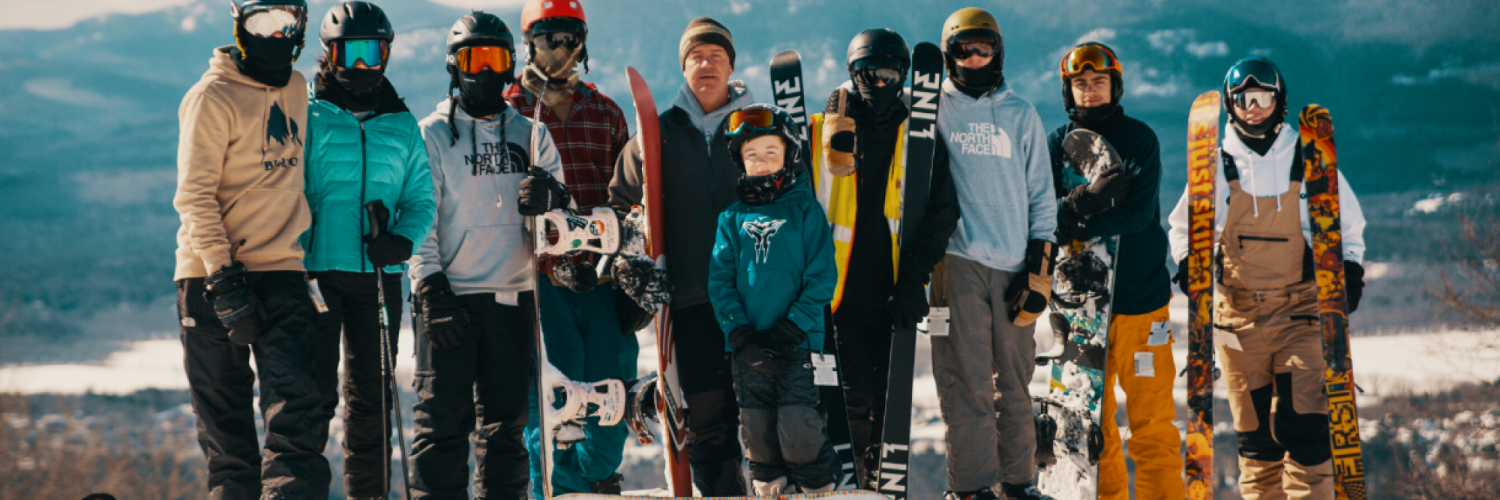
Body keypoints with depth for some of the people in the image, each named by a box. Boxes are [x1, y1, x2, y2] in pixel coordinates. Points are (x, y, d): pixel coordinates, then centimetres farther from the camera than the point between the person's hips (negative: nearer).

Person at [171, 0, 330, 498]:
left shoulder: (295, 89, 13)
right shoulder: (213, 97, -7)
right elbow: (194, 196, -11)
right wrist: (223, 278, -18)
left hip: (281, 271, 5)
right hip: (214, 274, -5)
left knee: (295, 409, -11)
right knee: (226, 420, 1)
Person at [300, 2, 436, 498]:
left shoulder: (402, 127, 12)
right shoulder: (307, 118, 2)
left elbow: (421, 198, 11)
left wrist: (403, 238, -11)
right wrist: (296, 265, -12)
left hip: (379, 278, 3)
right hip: (317, 274, -3)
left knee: (371, 397, 7)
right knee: (314, 394, -6)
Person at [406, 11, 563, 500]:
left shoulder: (530, 136, 13)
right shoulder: (432, 135, 3)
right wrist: (431, 289, -12)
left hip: (513, 298, 3)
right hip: (450, 298, -3)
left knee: (506, 422, 6)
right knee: (444, 420, -4)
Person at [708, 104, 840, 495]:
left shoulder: (806, 210, 2)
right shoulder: (732, 217, 8)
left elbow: (821, 278, -2)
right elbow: (720, 279, 4)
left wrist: (790, 329, -13)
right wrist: (740, 334, -10)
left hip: (798, 345, -3)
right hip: (748, 350, 3)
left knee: (799, 434, -10)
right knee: (759, 438, 7)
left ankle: (819, 491, 5)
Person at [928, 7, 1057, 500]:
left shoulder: (1020, 114, 13)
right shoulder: (935, 109, 8)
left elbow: (1041, 195, 14)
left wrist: (1040, 266, 5)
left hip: (1012, 264, 2)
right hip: (956, 258, -2)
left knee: (1015, 378, 4)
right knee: (967, 378, -8)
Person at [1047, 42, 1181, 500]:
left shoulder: (1139, 140, 1)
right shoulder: (1056, 144, 7)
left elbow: (1139, 213, -11)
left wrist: (1078, 226, -20)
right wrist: (1086, 201, -22)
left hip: (1141, 295, -2)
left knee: (1153, 422, -2)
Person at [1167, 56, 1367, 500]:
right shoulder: (1217, 166, 5)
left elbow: (1348, 221, 15)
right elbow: (1183, 226, 15)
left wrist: (1350, 267, 0)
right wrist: (1188, 261, -3)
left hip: (1302, 310, -1)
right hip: (1239, 313, 1)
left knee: (1305, 424, -13)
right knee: (1255, 430, 3)